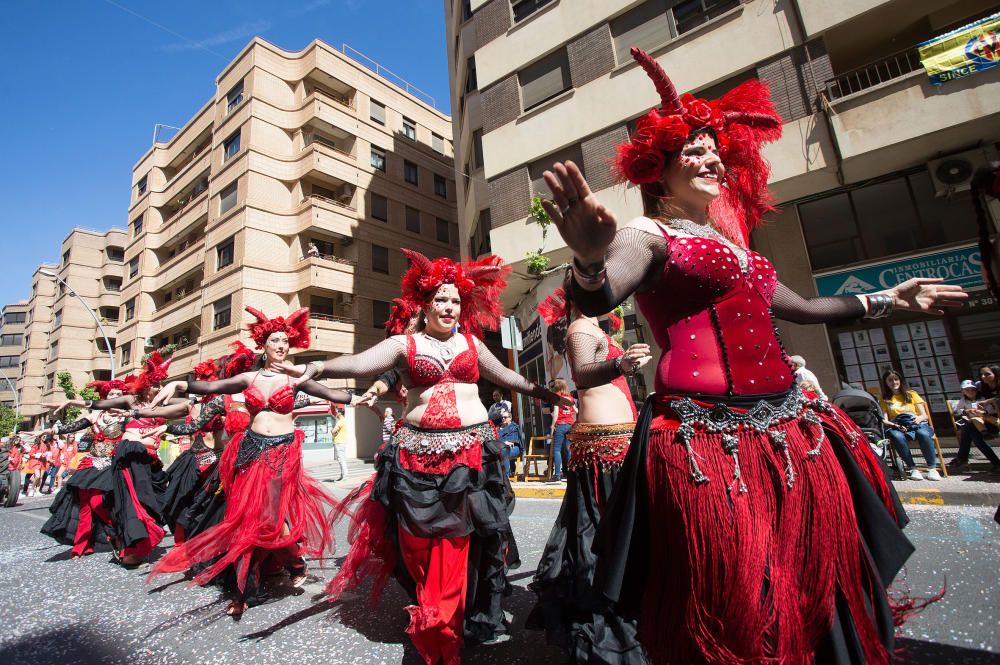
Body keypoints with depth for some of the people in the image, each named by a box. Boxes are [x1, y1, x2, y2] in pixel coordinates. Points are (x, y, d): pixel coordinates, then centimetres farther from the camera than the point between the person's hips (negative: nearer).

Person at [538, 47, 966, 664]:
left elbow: (801, 307, 33)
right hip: (706, 439, -8)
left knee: (812, 582, 17)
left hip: (790, 431, 8)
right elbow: (599, 297, -23)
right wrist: (590, 260, -45)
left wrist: (887, 299, 38)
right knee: (736, 612, 2)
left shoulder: (734, 246, 22)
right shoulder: (649, 234, -2)